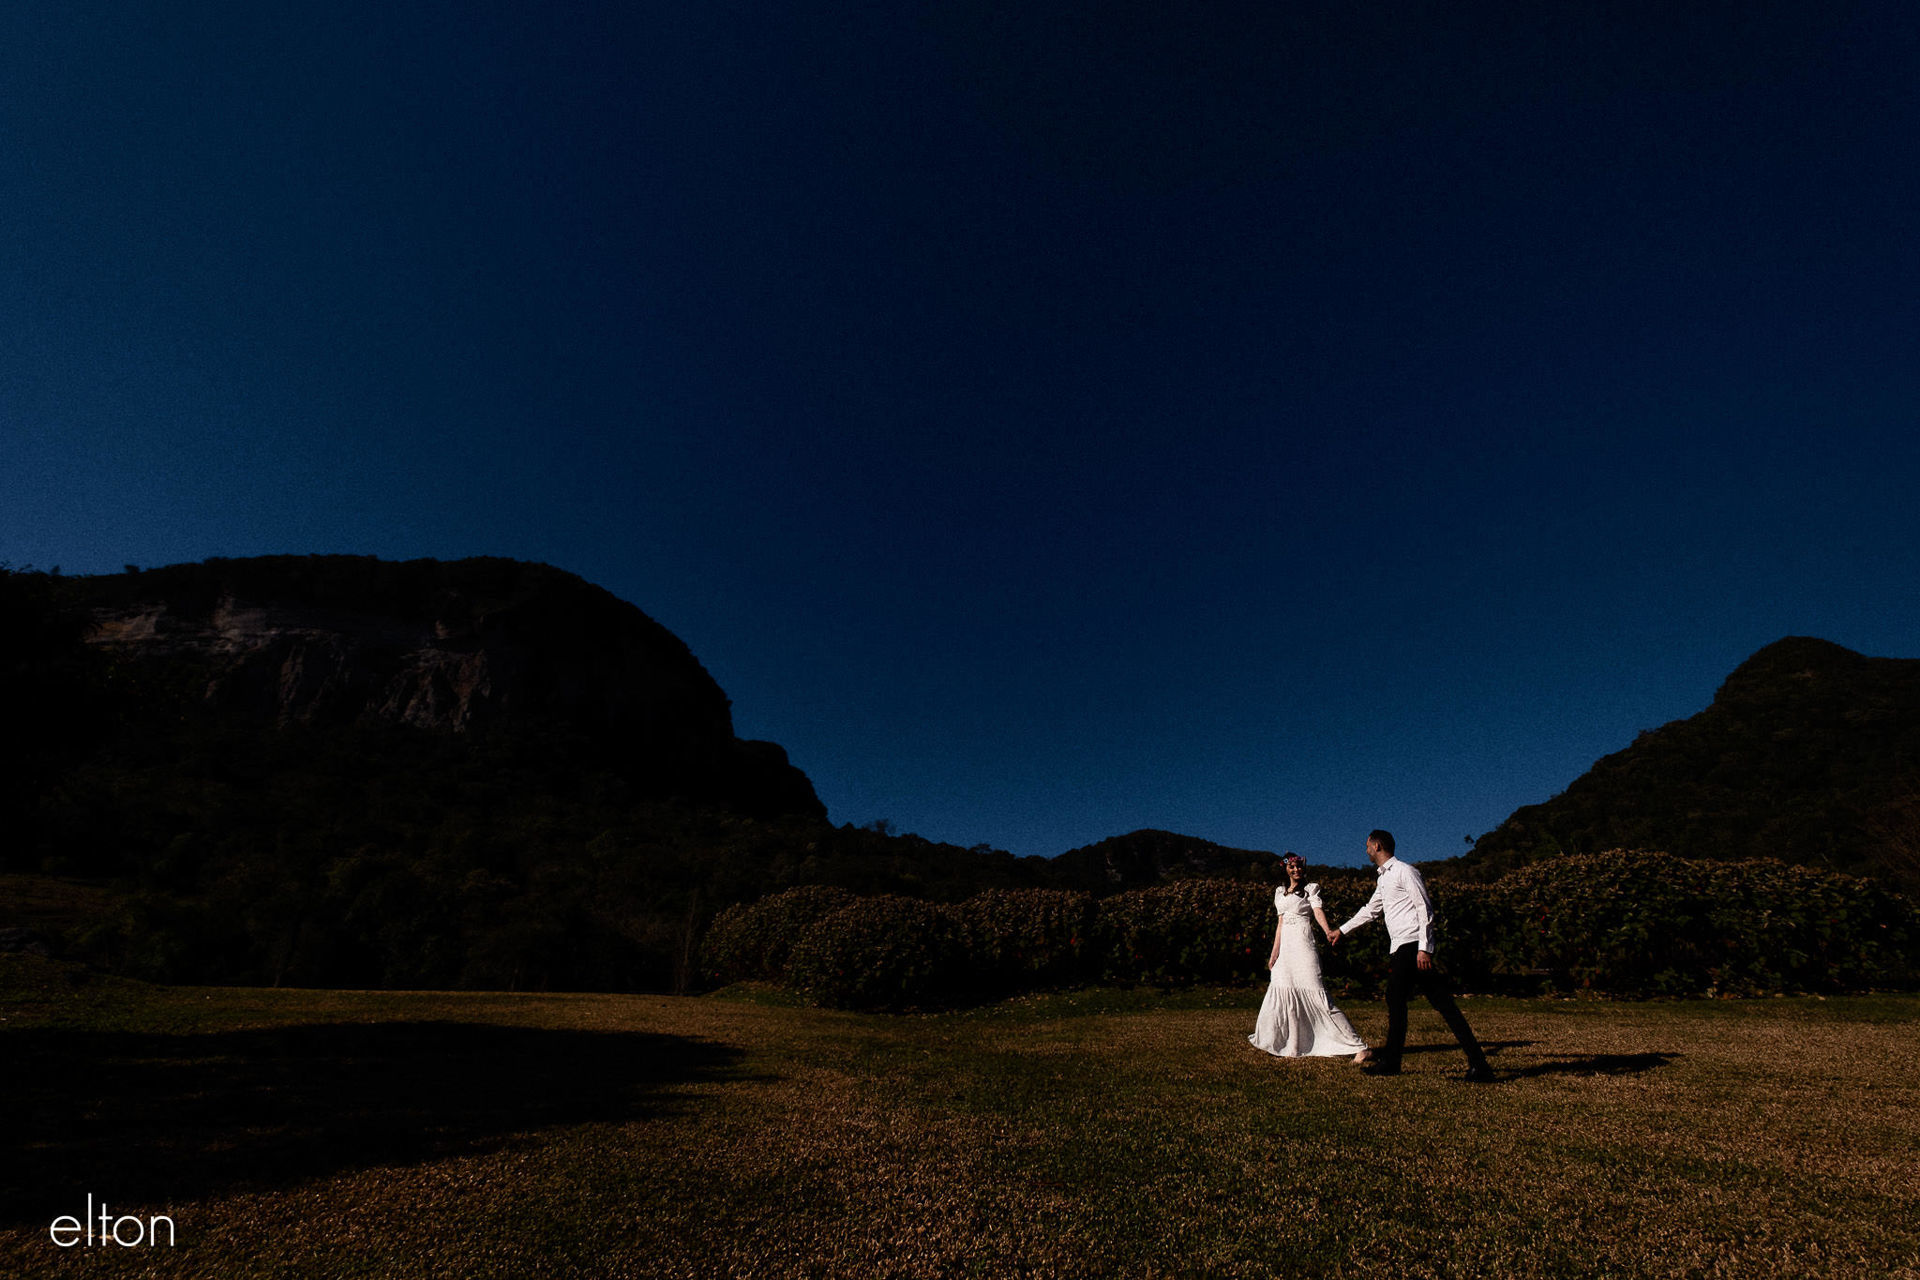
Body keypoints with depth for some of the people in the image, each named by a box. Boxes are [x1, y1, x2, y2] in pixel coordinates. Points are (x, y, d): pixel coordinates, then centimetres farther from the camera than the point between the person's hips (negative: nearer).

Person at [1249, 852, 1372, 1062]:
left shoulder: (1310, 889, 2)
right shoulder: (1280, 892, 17)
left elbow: (1318, 912, -14)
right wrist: (1274, 952, 14)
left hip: (1303, 946, -6)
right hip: (1286, 947, 6)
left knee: (1315, 994, -12)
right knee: (1286, 996, 7)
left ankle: (1358, 1046, -6)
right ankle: (1292, 1047, 18)